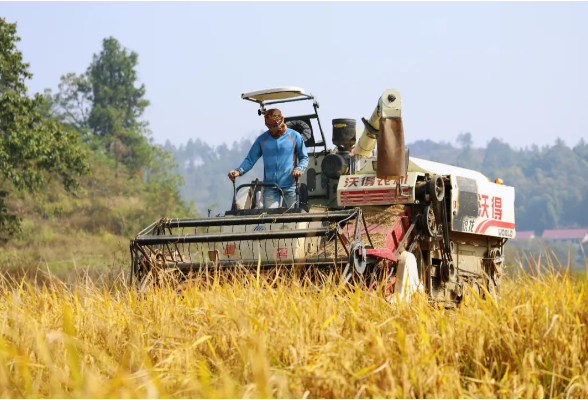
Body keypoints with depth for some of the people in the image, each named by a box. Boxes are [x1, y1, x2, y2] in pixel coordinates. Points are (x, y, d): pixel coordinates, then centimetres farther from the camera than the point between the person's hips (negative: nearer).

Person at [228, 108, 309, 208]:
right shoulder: (262, 139, 7)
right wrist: (239, 171, -11)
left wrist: (299, 168, -13)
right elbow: (250, 159, 7)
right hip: (270, 186, 1)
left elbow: (304, 157, 8)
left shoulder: (294, 136, 3)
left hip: (290, 185, -1)